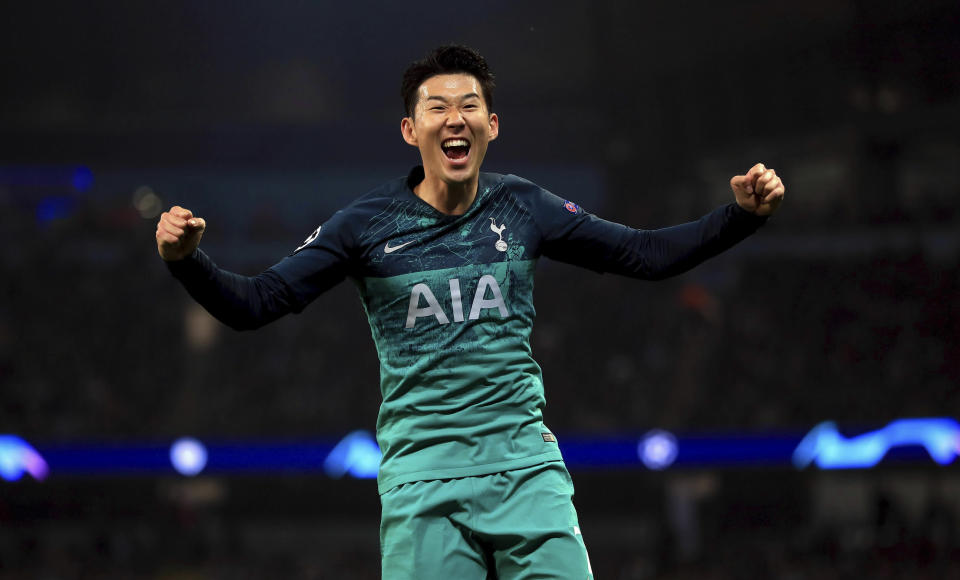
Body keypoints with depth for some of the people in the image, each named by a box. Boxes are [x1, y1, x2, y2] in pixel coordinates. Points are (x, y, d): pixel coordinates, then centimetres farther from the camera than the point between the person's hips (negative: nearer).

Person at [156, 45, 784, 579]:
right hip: (422, 477, -2)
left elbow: (646, 254, 14)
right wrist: (188, 260, -17)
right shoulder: (367, 224, 1)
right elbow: (254, 303, 1)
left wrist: (743, 214, 3)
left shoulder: (524, 208, 7)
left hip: (524, 463, 2)